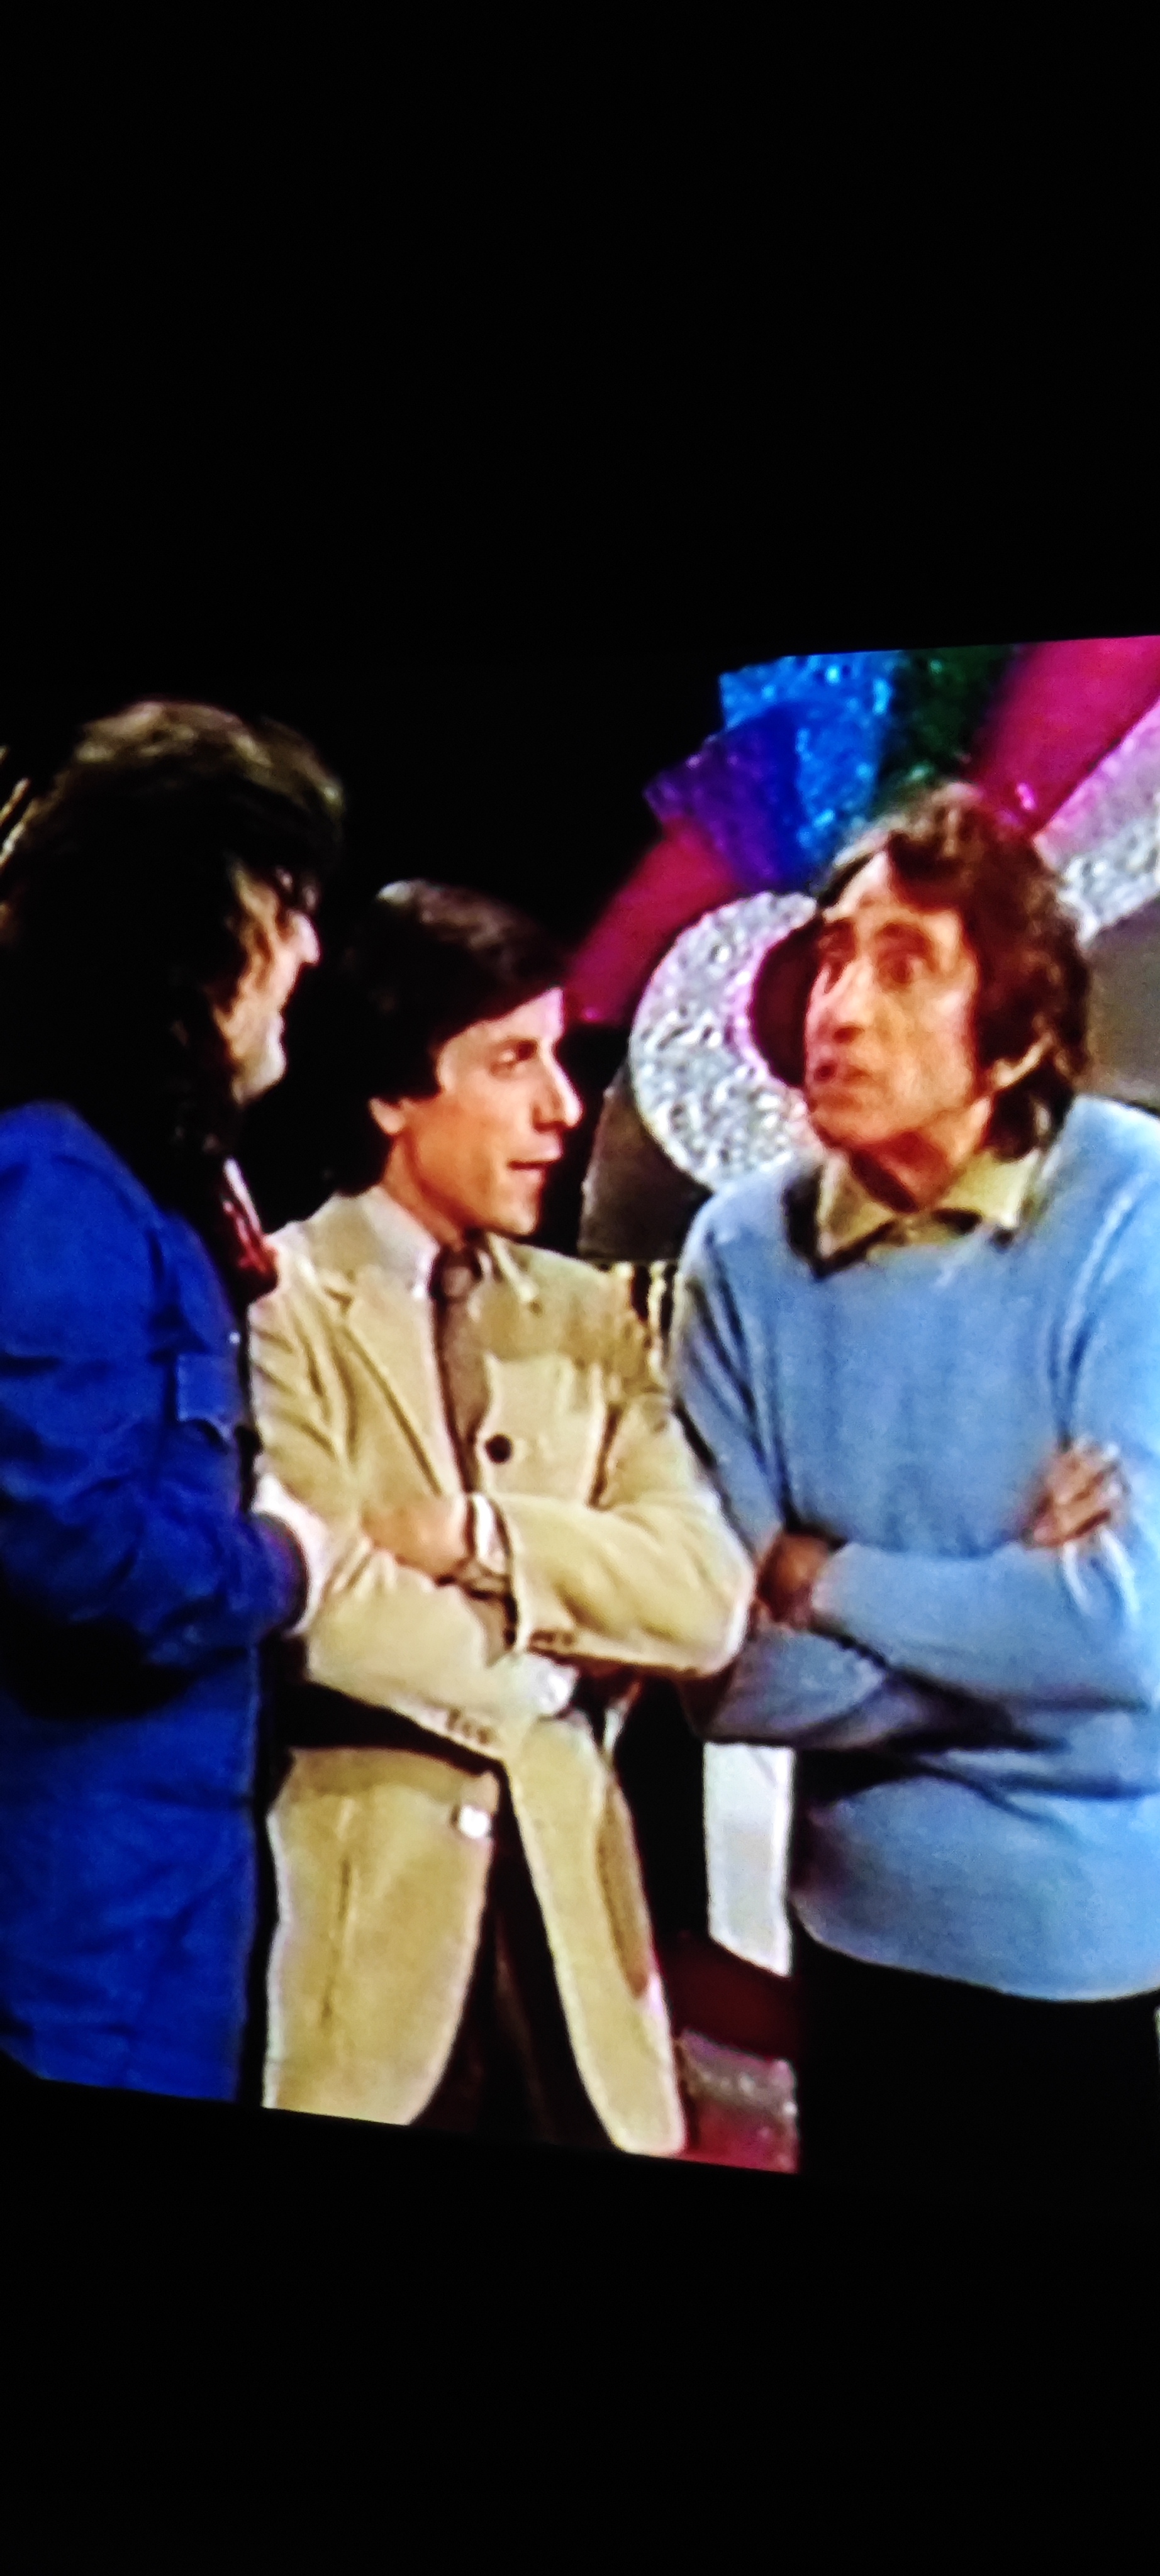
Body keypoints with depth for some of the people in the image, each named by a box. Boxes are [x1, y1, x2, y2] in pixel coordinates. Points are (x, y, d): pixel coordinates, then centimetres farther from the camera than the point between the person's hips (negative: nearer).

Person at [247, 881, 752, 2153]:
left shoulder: (590, 1316, 13)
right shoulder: (280, 1304, -5)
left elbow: (707, 1597, 1)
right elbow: (320, 1598, -17)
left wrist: (481, 1535, -12)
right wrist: (539, 1667, -4)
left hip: (567, 1898, 5)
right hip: (357, 1906, -4)